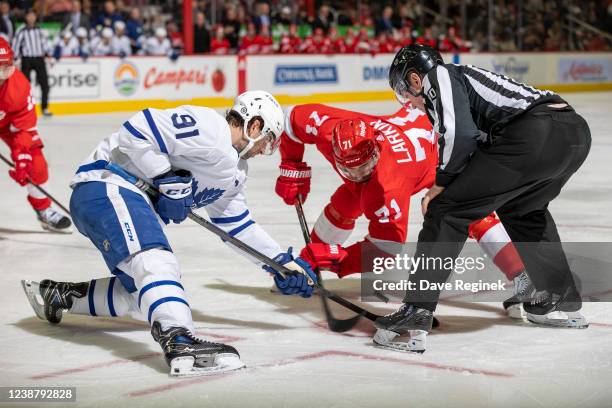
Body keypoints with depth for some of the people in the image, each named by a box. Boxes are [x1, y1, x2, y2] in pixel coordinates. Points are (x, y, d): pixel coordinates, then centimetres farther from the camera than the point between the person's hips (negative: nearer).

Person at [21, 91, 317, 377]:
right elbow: (136, 129, -21)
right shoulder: (207, 127, -14)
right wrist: (168, 179, -19)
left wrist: (281, 262, 19)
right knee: (156, 263, -31)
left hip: (135, 201, 11)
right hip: (107, 188, -11)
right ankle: (180, 344, -51)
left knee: (137, 293, 17)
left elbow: (237, 224, 23)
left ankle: (56, 295, 30)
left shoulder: (234, 171, 19)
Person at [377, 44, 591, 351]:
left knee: (446, 208, 1)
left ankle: (417, 311, -1)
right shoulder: (465, 75, 35)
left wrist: (440, 184, 5)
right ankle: (563, 302, 35)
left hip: (534, 135, -9)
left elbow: (460, 134, -7)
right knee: (520, 208, 34)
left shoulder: (439, 76, 10)